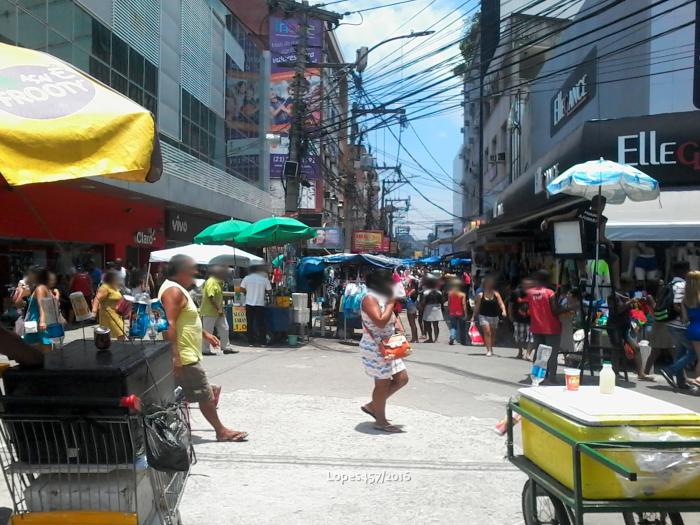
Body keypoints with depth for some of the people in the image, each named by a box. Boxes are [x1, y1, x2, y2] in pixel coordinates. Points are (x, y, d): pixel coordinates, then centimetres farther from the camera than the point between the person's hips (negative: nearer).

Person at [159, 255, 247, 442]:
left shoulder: (179, 289, 16)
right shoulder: (173, 290, -18)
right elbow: (169, 324, -26)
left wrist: (205, 334, 26)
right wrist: (175, 355, -29)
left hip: (186, 355, 10)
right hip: (184, 356, -10)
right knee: (206, 394, 0)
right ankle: (221, 431, 11)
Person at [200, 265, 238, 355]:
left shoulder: (219, 283, 13)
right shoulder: (211, 282, -17)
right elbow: (211, 298, -24)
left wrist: (221, 309, 12)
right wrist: (218, 309, -20)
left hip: (218, 312, 10)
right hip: (209, 312, -10)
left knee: (224, 328, 10)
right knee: (208, 331, 0)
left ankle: (226, 347, 16)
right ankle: (206, 349, 8)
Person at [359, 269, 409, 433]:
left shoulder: (383, 297, 13)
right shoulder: (370, 298, -16)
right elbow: (380, 322, -27)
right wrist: (391, 303, -18)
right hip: (375, 347, -10)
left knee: (402, 378, 10)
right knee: (383, 383, -1)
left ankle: (372, 406, 22)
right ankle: (381, 421, 14)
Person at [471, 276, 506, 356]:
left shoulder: (496, 294, 0)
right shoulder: (480, 295, -2)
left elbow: (501, 303, -7)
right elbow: (477, 307, 3)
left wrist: (503, 311, -26)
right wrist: (473, 317, 1)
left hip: (494, 316, 2)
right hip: (484, 316, -2)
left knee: (493, 334, 12)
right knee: (487, 332, -13)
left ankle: (491, 348, 29)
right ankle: (488, 350, -12)